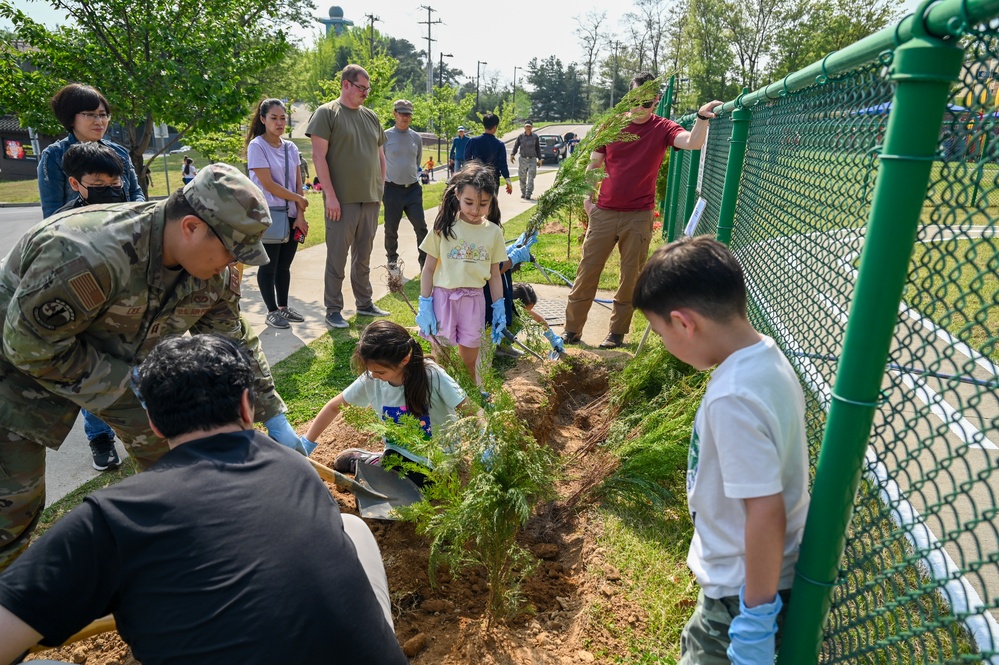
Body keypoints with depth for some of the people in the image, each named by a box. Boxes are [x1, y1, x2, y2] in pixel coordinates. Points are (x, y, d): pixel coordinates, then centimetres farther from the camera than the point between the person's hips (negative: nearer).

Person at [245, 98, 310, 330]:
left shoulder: (291, 148, 10)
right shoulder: (257, 146, -7)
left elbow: (298, 183, 7)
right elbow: (268, 184, -14)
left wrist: (300, 214, -3)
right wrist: (298, 199, -8)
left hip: (291, 216, 6)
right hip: (269, 216, -5)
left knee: (284, 265, 11)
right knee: (269, 266, 1)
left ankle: (283, 307, 22)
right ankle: (272, 311, 10)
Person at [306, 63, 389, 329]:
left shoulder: (370, 117, 14)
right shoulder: (327, 113, -4)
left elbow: (380, 156, 19)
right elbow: (318, 156, -10)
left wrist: (380, 189, 11)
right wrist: (330, 195, -16)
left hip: (370, 200, 6)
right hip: (342, 200, -6)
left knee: (363, 255, 15)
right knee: (337, 257, 1)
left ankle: (365, 303, 26)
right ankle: (333, 310, 10)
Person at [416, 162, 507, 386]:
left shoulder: (493, 232, 0)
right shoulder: (444, 227, -6)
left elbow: (494, 275, 7)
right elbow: (428, 268, -2)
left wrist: (499, 309, 6)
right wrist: (424, 305, -5)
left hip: (474, 301, 2)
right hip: (443, 297, -2)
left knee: (469, 363, 14)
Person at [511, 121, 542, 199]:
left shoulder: (535, 137, 6)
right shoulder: (521, 137, 5)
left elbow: (538, 148, 12)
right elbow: (516, 146, 4)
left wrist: (539, 159, 10)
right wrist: (512, 155, -12)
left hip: (532, 160, -1)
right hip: (522, 159, 1)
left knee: (530, 178, -9)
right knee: (522, 178, 5)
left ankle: (528, 194, -11)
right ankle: (523, 193, 18)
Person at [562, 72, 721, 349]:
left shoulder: (663, 128, -1)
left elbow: (692, 142, -19)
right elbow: (593, 164, 11)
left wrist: (702, 118, -36)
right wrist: (588, 198, 1)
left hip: (639, 216, -1)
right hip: (603, 212, 1)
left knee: (631, 276, 6)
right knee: (587, 271, 4)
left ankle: (617, 332, 19)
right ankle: (572, 329, 14)